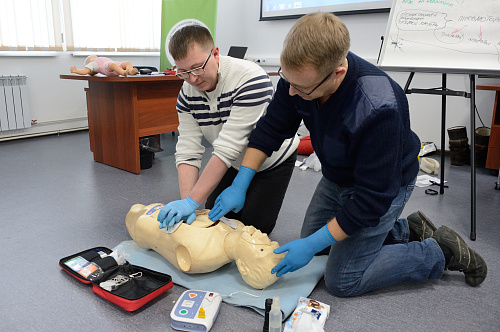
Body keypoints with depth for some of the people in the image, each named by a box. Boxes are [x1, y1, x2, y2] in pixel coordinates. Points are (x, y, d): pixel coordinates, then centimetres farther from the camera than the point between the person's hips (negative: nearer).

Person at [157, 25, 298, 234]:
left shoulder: (250, 79, -35)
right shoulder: (187, 93, -15)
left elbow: (228, 148, -39)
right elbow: (188, 152, -18)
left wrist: (192, 202, -40)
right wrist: (186, 201, -33)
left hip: (272, 161, -5)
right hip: (236, 164, 6)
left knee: (253, 227, -6)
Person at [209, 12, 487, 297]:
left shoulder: (378, 110, -41)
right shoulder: (301, 72, -21)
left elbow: (373, 197, -32)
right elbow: (272, 128, -7)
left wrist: (312, 245, -27)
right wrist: (240, 185, -12)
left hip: (386, 184, -7)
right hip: (337, 176, 7)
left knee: (342, 281, -4)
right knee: (313, 240, 19)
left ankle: (443, 252, 12)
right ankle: (407, 229, 27)